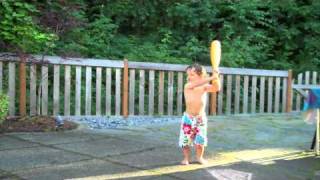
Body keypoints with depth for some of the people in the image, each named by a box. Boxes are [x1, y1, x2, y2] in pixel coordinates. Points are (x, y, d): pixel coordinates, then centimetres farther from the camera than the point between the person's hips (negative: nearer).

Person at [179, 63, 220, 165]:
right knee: (185, 140, 3)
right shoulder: (187, 86, -12)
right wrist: (211, 78, -40)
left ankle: (199, 157, 30)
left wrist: (216, 78, -36)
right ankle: (186, 158, 21)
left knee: (201, 140, 9)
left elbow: (216, 88, -18)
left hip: (201, 118, 1)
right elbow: (196, 84, -32)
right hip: (188, 117, -1)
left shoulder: (204, 87, -5)